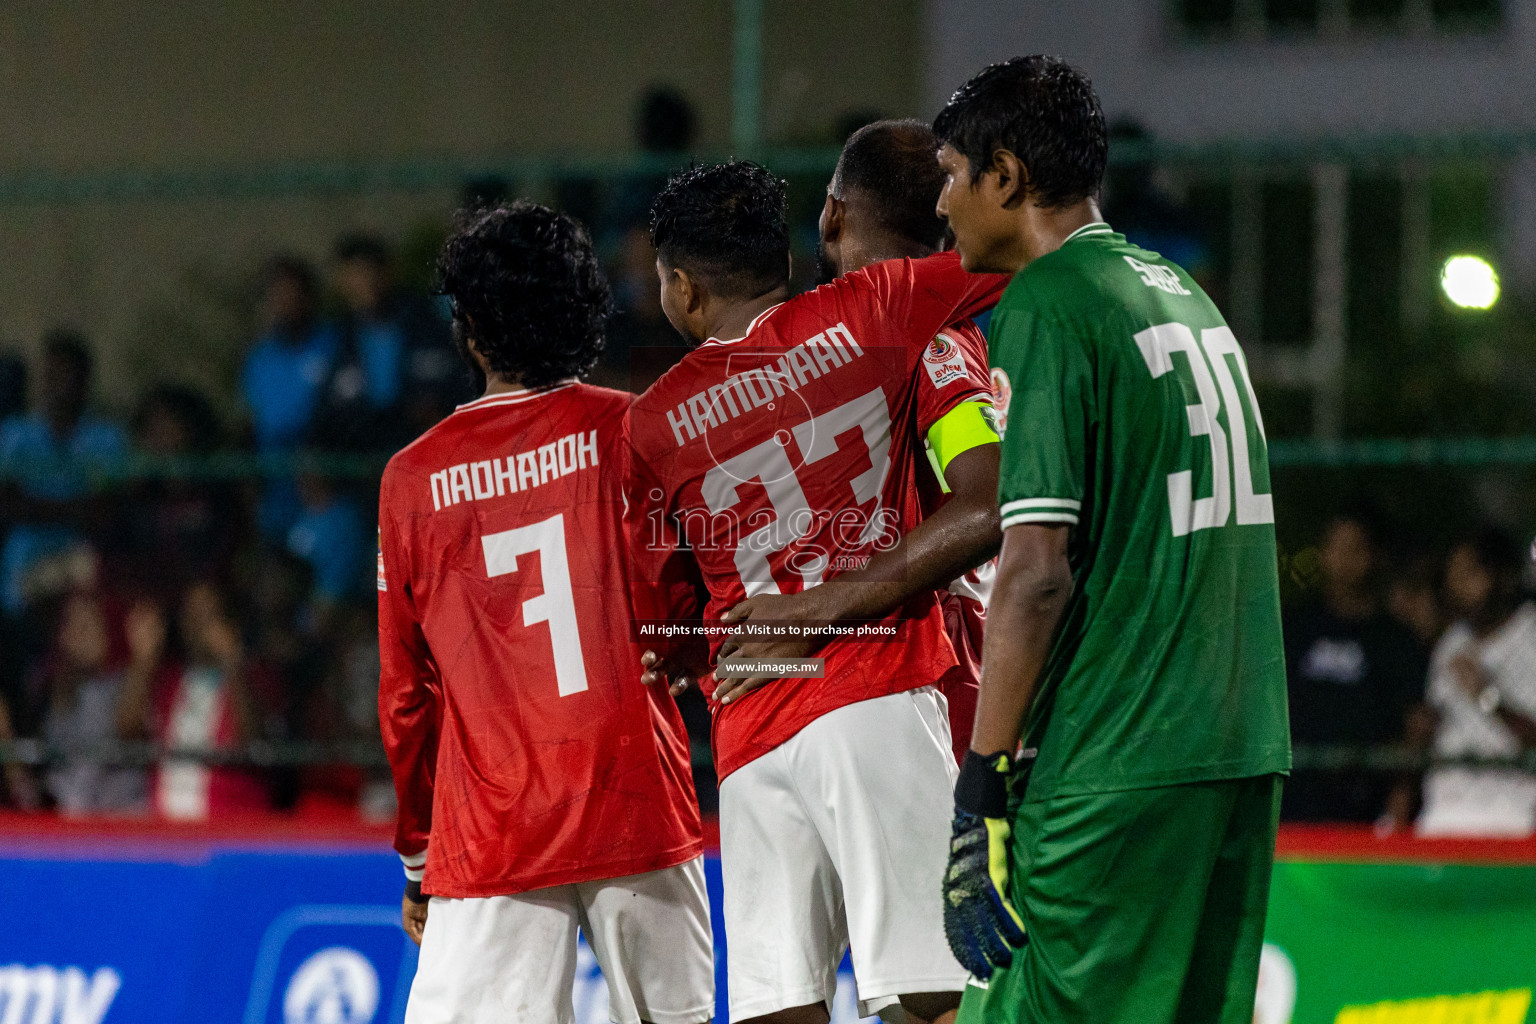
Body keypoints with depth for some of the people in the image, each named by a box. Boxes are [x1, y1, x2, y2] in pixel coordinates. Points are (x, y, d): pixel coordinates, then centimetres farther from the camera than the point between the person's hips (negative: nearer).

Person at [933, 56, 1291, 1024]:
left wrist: (981, 788, -14)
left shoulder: (1045, 309, -9)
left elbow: (1038, 571, -15)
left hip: (1110, 776, -9)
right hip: (1242, 756, 9)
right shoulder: (1184, 295, 18)